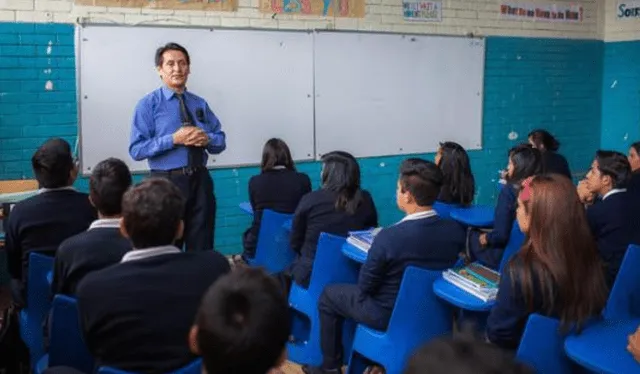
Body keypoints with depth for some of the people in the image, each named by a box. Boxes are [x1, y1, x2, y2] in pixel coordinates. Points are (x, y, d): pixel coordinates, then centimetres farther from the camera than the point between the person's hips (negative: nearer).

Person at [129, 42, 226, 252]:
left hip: (200, 181, 4)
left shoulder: (200, 104, 10)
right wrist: (174, 139, -20)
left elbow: (221, 142, 10)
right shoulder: (148, 104, -3)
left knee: (202, 247, 12)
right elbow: (136, 150, -11)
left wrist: (207, 139, -12)